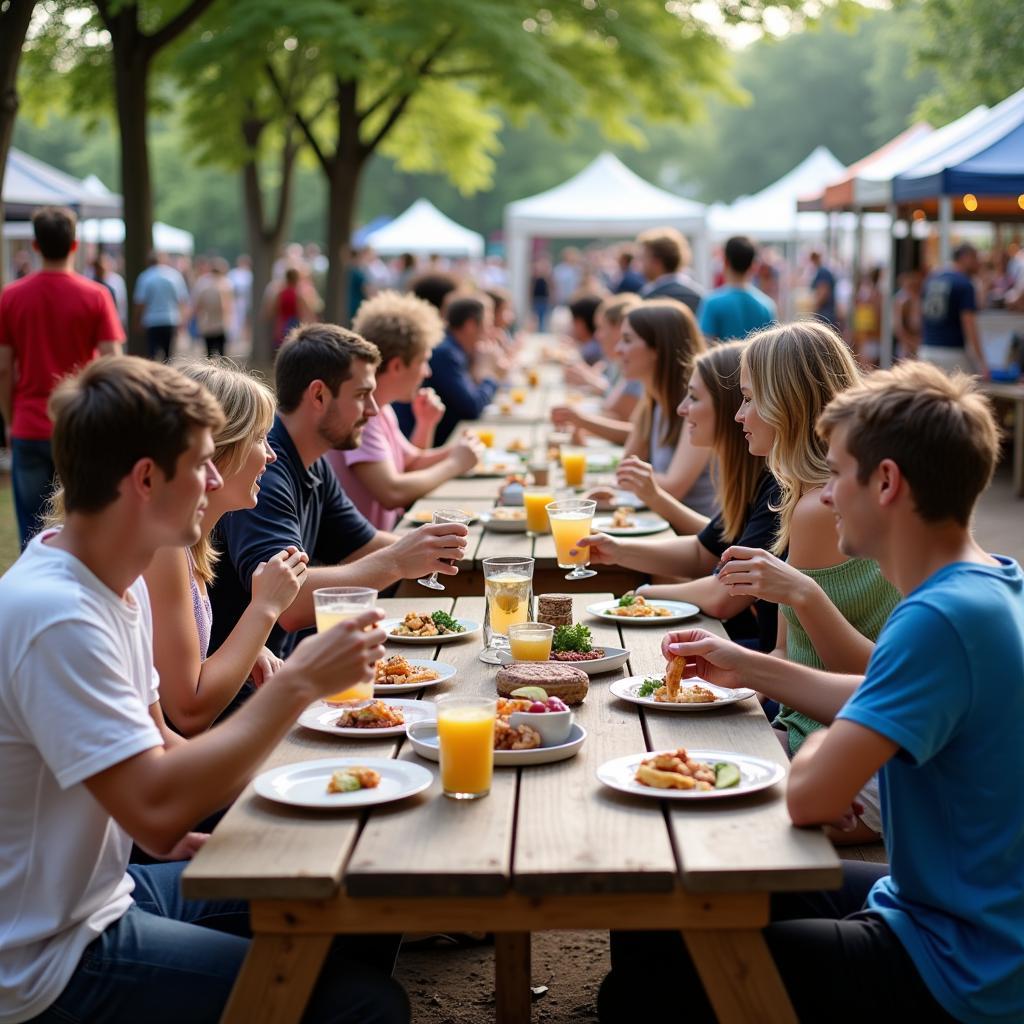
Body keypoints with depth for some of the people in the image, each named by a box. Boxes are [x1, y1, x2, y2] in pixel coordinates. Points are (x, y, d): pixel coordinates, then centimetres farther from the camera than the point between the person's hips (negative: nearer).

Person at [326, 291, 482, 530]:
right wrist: (454, 464, -14)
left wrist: (426, 425, 3)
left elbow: (410, 466, 20)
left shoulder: (381, 409, 10)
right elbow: (391, 493, -27)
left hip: (384, 537, 9)